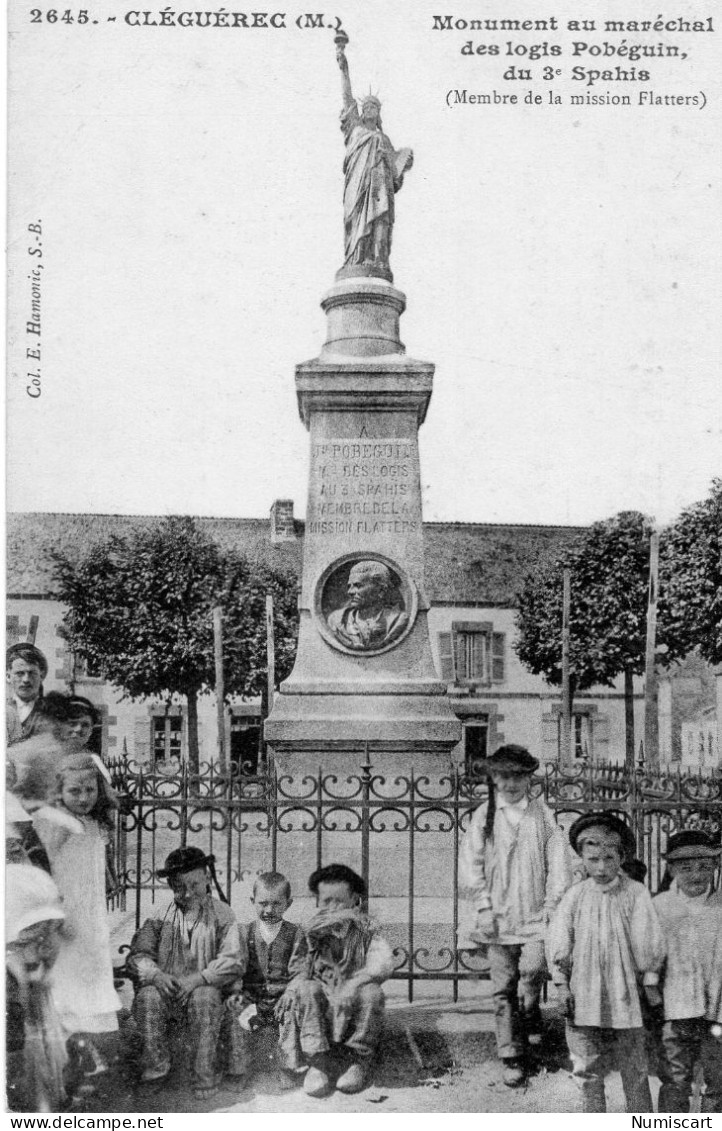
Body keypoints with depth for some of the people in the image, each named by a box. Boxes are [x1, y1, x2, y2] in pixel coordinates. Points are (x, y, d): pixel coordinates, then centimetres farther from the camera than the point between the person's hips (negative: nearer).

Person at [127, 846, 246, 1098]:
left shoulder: (222, 915, 3)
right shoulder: (160, 918, 9)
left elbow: (234, 960, -7)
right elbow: (138, 955, 1)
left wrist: (198, 978, -22)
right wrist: (156, 975, -21)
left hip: (207, 990, -2)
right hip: (166, 991, 2)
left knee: (205, 996, -34)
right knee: (147, 996, -28)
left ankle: (205, 1076, -23)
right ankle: (156, 1067, -13)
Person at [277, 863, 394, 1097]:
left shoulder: (365, 931, 1)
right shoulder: (310, 931, 7)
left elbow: (383, 963, -16)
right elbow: (299, 971, 6)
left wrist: (352, 985, -30)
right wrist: (294, 989, -19)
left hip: (352, 1006, -1)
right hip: (320, 1006, 1)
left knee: (371, 992, -32)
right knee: (305, 990, -29)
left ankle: (358, 1060, -14)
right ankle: (318, 1062, -25)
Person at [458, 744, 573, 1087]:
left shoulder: (543, 814, 4)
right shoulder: (483, 816, 4)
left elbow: (558, 861, 3)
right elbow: (471, 864, 2)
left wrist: (553, 904, -4)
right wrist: (483, 906, -5)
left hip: (535, 915, 0)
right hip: (498, 917, 1)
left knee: (533, 970, -17)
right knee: (503, 986, 3)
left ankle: (528, 1017, 14)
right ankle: (511, 1056, 13)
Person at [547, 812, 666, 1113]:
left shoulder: (636, 894, -5)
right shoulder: (575, 896, -1)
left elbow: (647, 941, -1)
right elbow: (559, 942, 2)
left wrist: (651, 983, 1)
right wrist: (561, 984, 0)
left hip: (625, 993, -1)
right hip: (584, 994, 1)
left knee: (634, 1069, 6)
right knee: (588, 1069, 8)